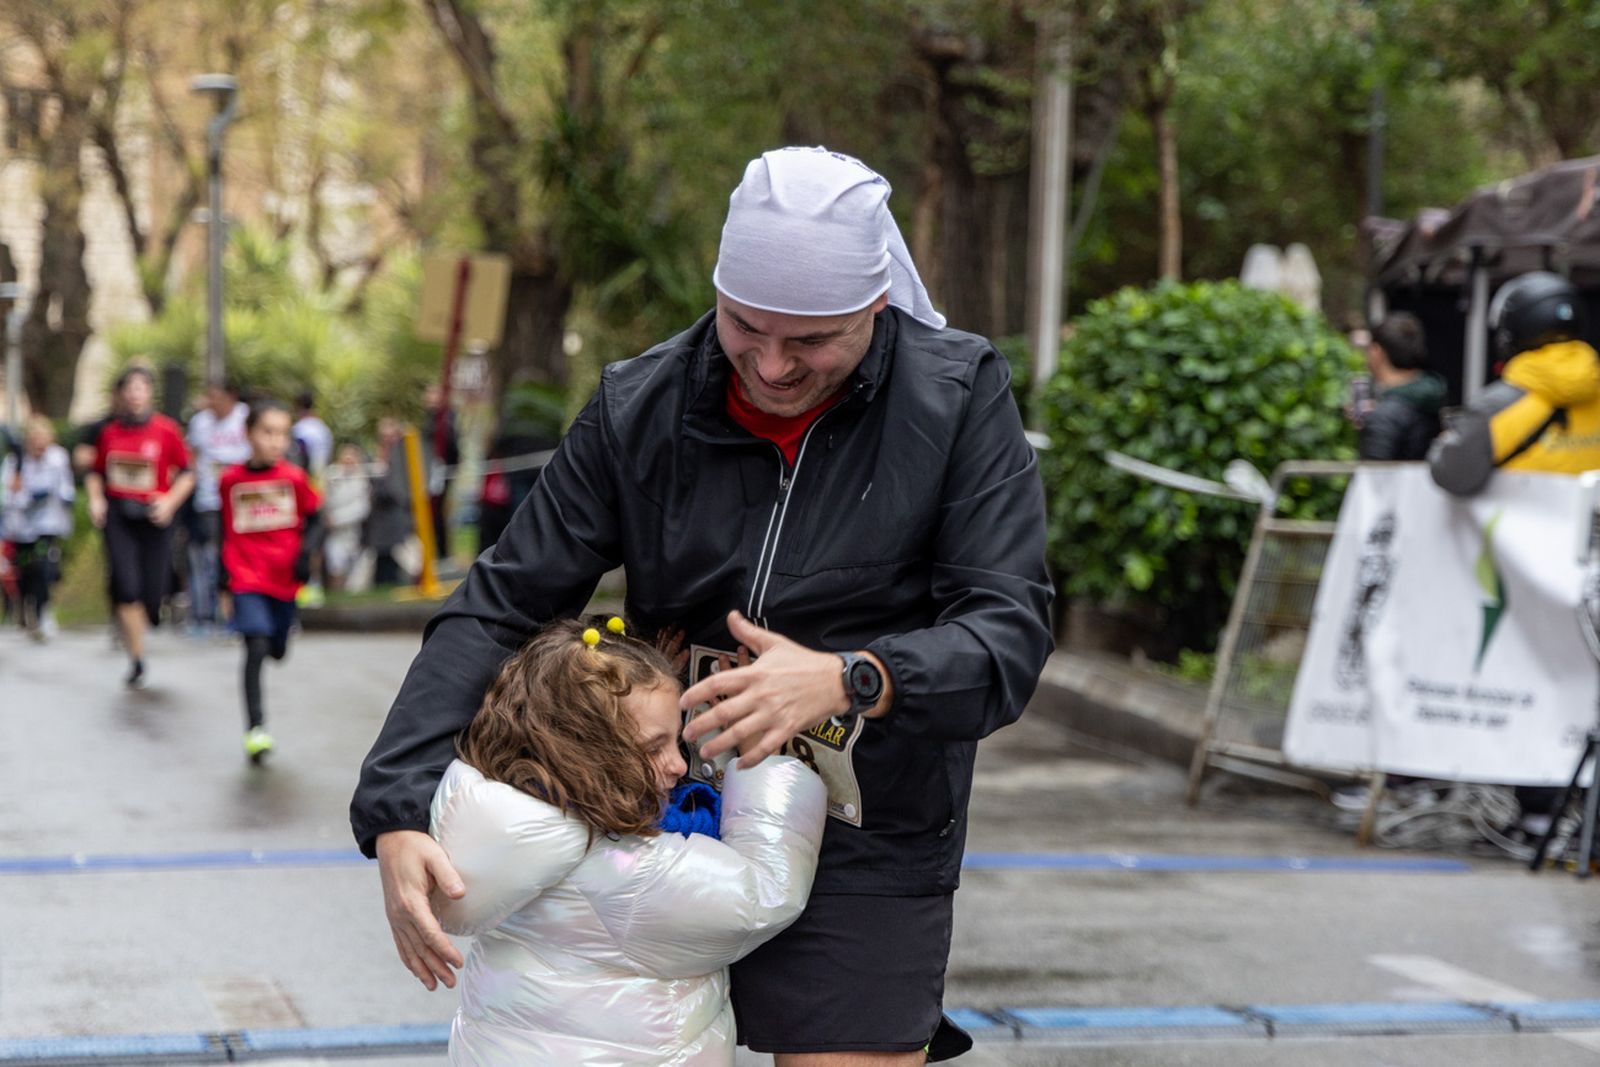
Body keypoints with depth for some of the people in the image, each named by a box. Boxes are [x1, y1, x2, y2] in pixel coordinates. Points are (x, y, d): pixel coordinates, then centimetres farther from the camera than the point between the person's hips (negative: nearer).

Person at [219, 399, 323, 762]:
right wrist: (224, 574, 15)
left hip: (284, 580, 2)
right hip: (246, 579, -2)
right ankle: (255, 728, -18)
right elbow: (226, 530, 11)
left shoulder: (294, 478, -2)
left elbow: (314, 521, 4)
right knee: (256, 647, -18)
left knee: (277, 650, 13)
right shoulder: (231, 480, -1)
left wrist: (305, 553, -14)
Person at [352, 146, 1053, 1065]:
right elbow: (499, 608, -3)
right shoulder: (638, 410, -3)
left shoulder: (961, 398, -9)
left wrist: (852, 681, -32)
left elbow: (1010, 630, -13)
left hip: (864, 859, -3)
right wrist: (398, 810, -15)